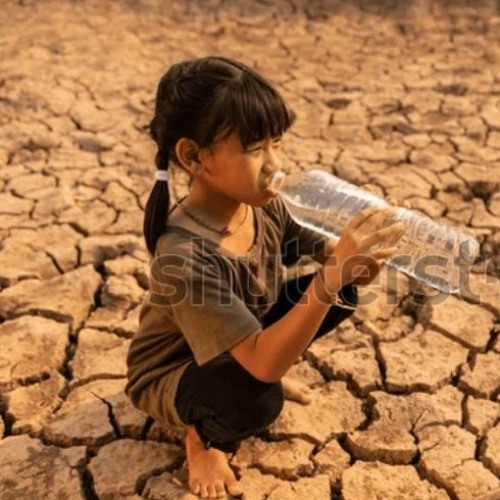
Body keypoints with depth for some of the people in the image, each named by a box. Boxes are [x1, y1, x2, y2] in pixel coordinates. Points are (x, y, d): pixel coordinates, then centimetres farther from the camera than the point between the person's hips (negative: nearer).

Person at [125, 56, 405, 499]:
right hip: (171, 375, -6)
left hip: (245, 342, 7)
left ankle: (265, 373, 13)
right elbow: (263, 363, -42)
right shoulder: (187, 255, -40)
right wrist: (336, 268, -49)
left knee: (344, 289, -8)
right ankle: (202, 433, -1)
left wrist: (348, 259, -26)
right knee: (258, 397, -37)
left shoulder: (262, 203, -19)